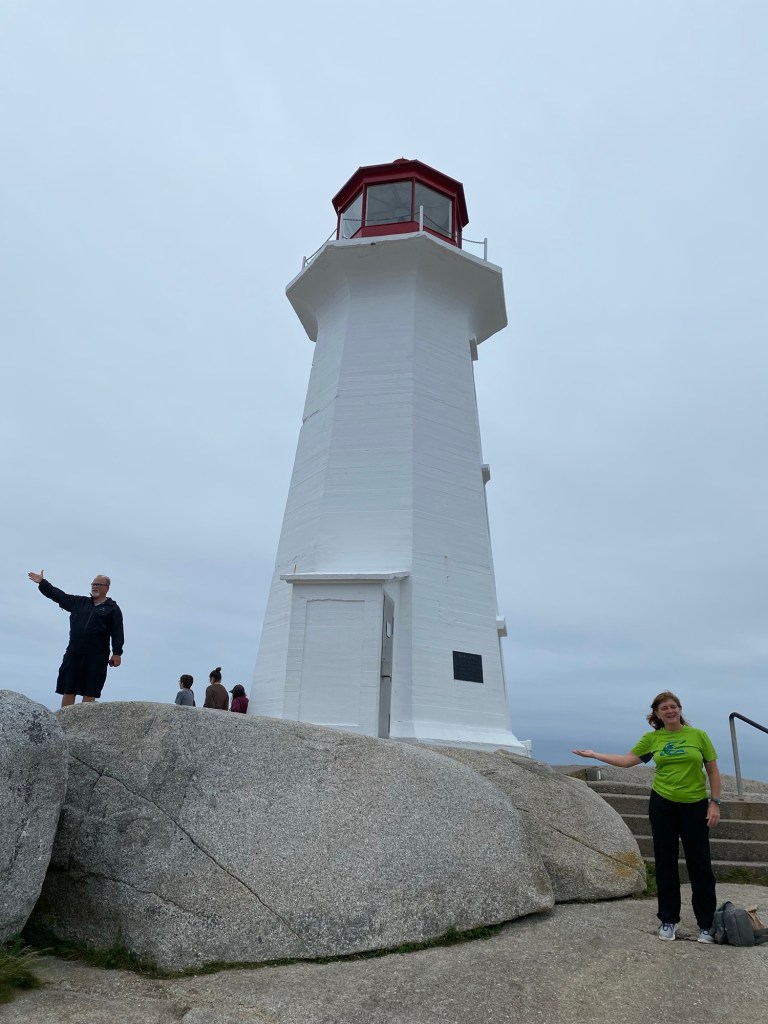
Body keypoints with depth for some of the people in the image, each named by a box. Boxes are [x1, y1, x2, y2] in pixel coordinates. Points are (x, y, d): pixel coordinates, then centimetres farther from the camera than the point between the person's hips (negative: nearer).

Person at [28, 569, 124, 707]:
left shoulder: (113, 609, 5)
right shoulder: (79, 602, 18)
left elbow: (117, 633, -3)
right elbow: (59, 595, 18)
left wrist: (117, 653, -10)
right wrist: (42, 583, 10)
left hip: (97, 657, -4)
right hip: (74, 654, 4)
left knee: (90, 693, -2)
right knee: (68, 690, 2)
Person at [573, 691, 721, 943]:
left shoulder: (698, 735, -5)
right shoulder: (652, 738, -1)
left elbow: (713, 771, 0)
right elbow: (627, 760, 1)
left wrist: (715, 803, -6)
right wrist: (594, 755, -1)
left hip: (695, 806, -1)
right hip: (662, 805, 2)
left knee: (700, 864, 5)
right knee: (665, 863, 9)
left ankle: (706, 923, 21)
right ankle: (668, 920, 23)